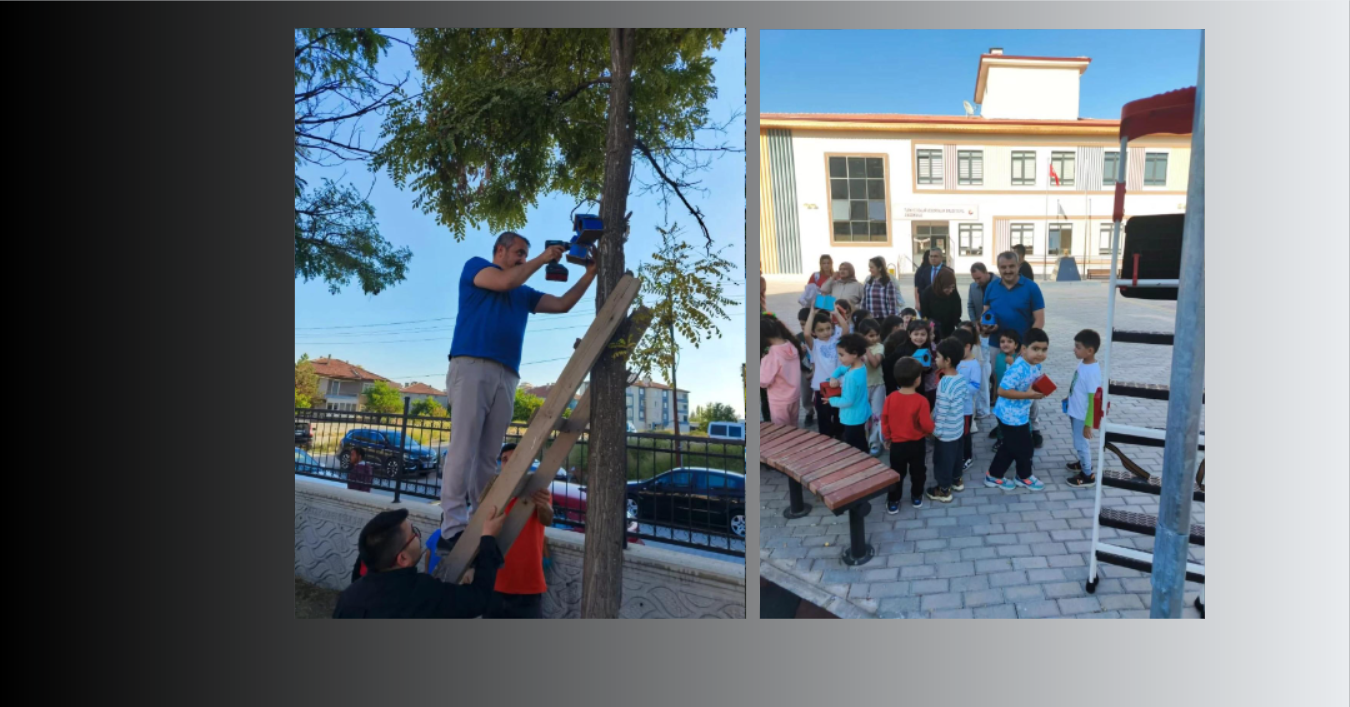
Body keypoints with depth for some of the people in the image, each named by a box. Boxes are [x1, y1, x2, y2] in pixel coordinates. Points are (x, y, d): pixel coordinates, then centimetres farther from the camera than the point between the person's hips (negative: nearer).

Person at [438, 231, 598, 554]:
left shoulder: (524, 293, 29)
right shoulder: (475, 266, 13)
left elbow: (562, 304, 25)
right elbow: (504, 282, -5)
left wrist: (590, 273, 17)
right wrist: (543, 259, 5)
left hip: (506, 376, 6)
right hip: (471, 366, -6)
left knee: (488, 455, 0)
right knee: (464, 446, -15)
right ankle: (452, 529, -19)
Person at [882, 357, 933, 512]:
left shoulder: (890, 398, -13)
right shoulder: (921, 401, -22)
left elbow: (884, 421, -3)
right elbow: (927, 426, -18)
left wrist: (887, 437, 12)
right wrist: (932, 427, 6)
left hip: (897, 444, 1)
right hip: (917, 444, -1)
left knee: (896, 474, 15)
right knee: (917, 472, 21)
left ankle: (893, 503, 19)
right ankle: (917, 498, 35)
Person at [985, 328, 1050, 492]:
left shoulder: (1036, 365, 0)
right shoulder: (1018, 369, -29)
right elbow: (1002, 391, -32)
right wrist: (1029, 395, -29)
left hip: (1020, 414, 9)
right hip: (1011, 415, -9)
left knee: (1010, 447, 20)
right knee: (1024, 448, 8)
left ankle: (994, 475, 32)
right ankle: (1024, 477, 32)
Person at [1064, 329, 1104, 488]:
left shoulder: (1093, 372, -29)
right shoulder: (1083, 363, -3)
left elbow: (1093, 400, -24)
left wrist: (1088, 424, -20)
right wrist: (1069, 400, 25)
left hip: (1083, 416, -8)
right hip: (1075, 412, 8)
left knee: (1081, 444, 8)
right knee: (1079, 443, 26)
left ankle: (1087, 475, 24)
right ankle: (1084, 463, 47)